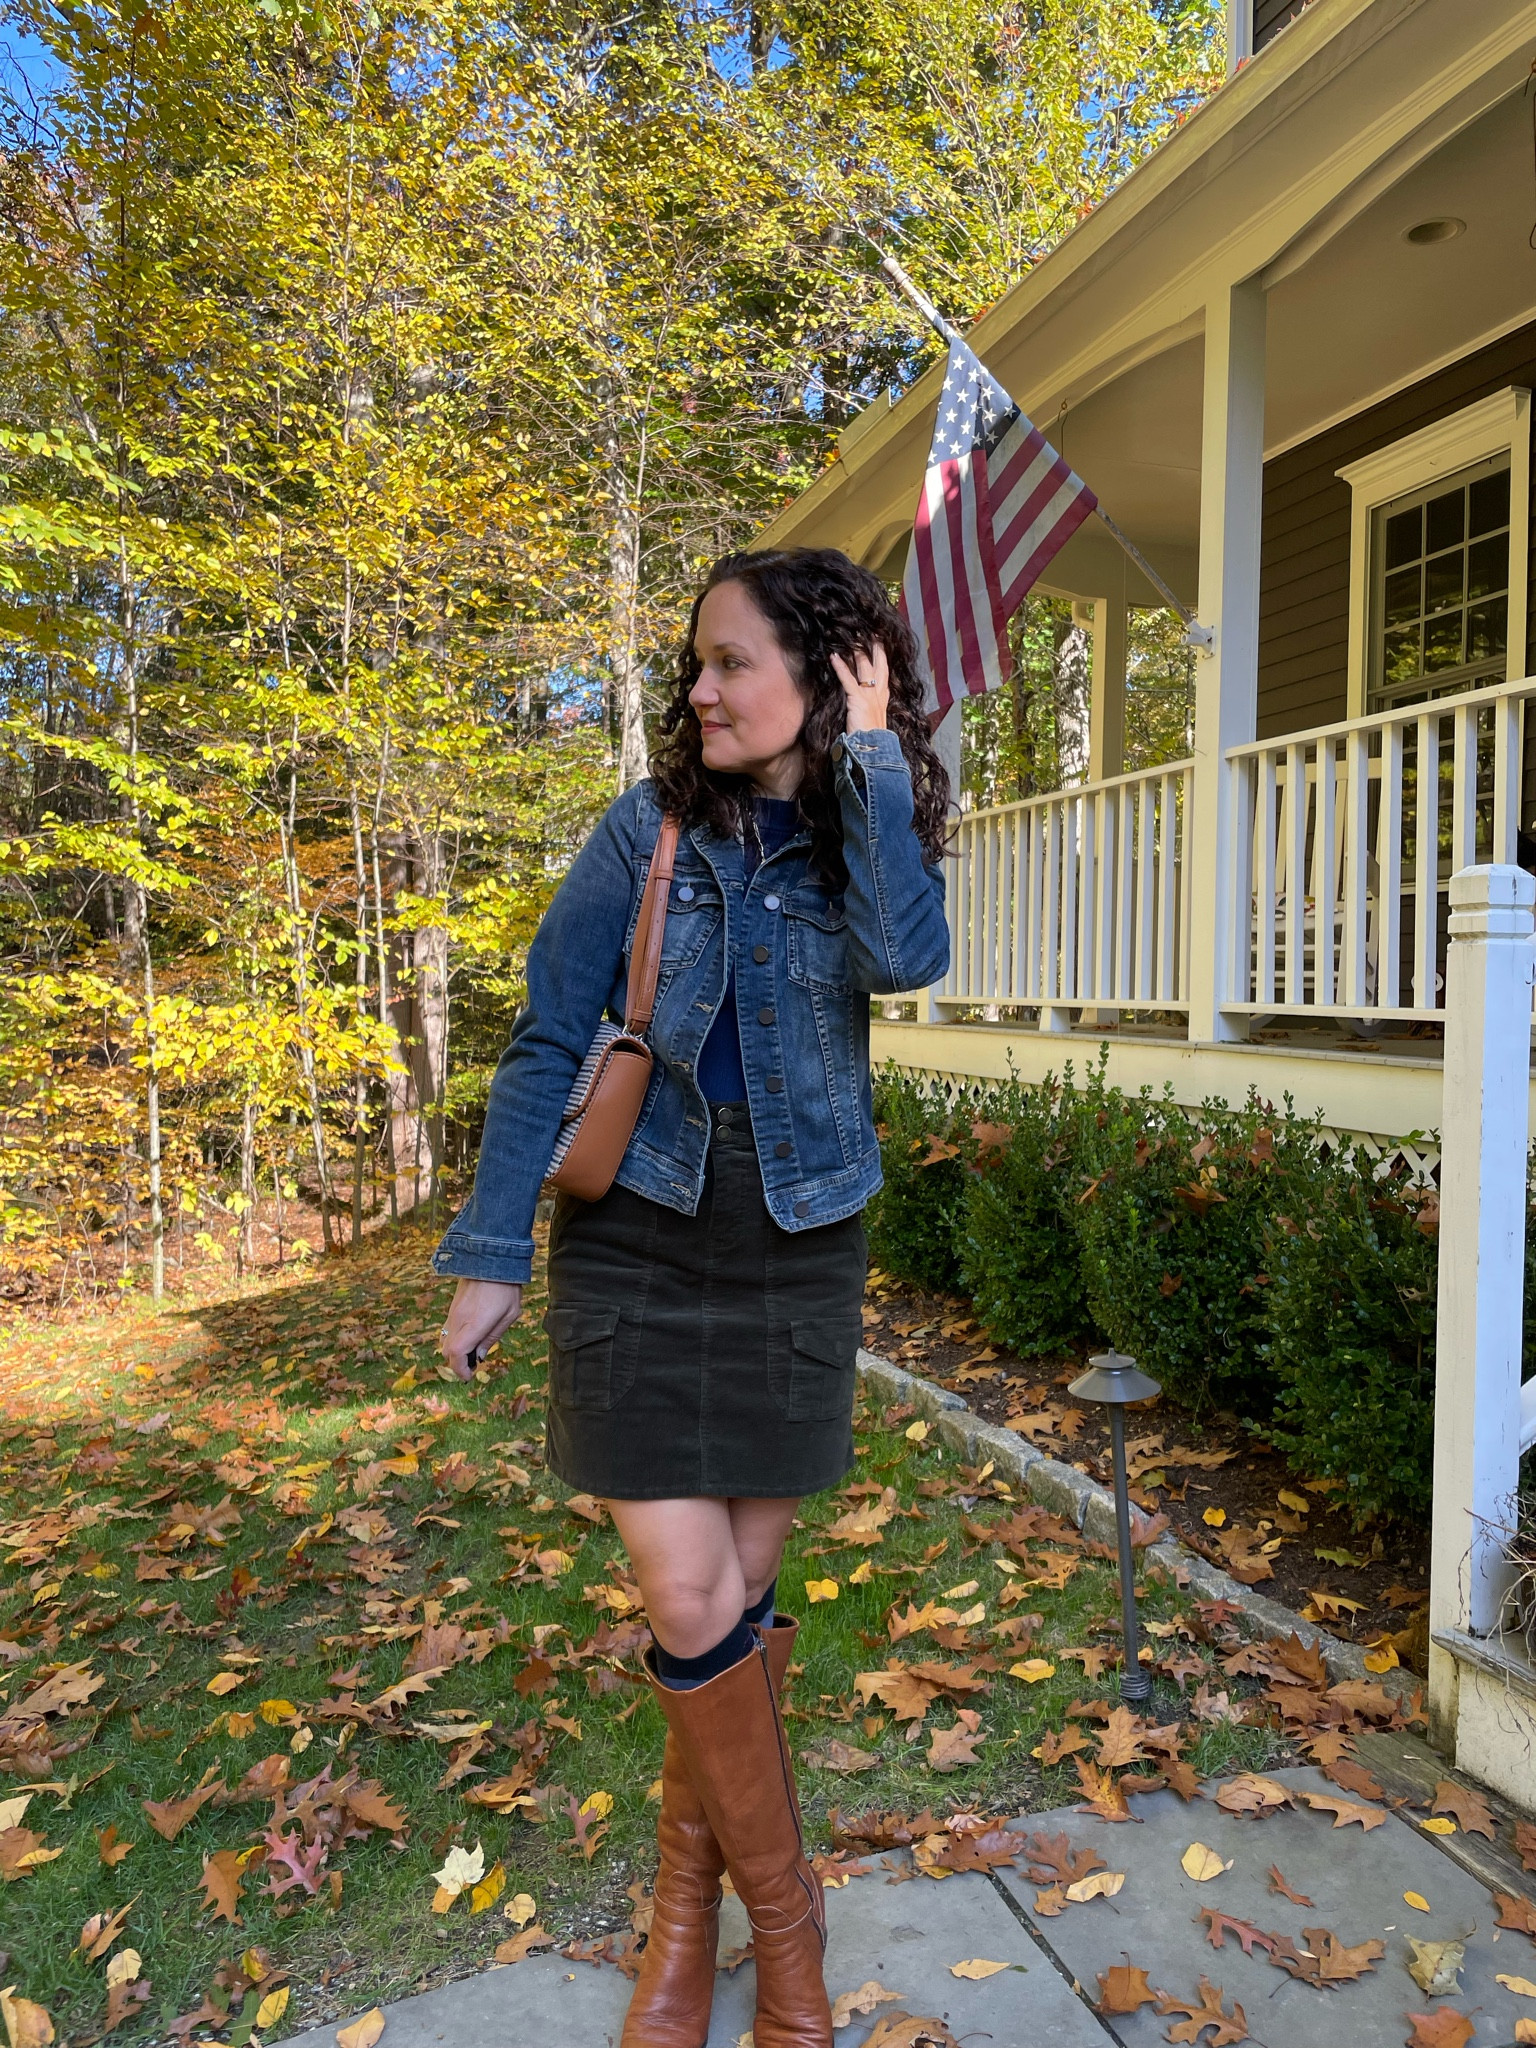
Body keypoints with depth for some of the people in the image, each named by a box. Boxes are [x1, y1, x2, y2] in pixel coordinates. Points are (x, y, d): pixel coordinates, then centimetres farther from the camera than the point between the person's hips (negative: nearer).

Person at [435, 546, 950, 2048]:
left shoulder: (866, 836, 0)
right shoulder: (651, 827, -4)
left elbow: (907, 957, -24)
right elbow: (547, 1042, -3)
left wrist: (872, 755, -19)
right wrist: (489, 1253, -3)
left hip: (798, 1245, 2)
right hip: (638, 1234, -1)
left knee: (742, 1590, 11)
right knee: (688, 1600, -4)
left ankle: (688, 1886, 36)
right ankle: (782, 1909, 22)